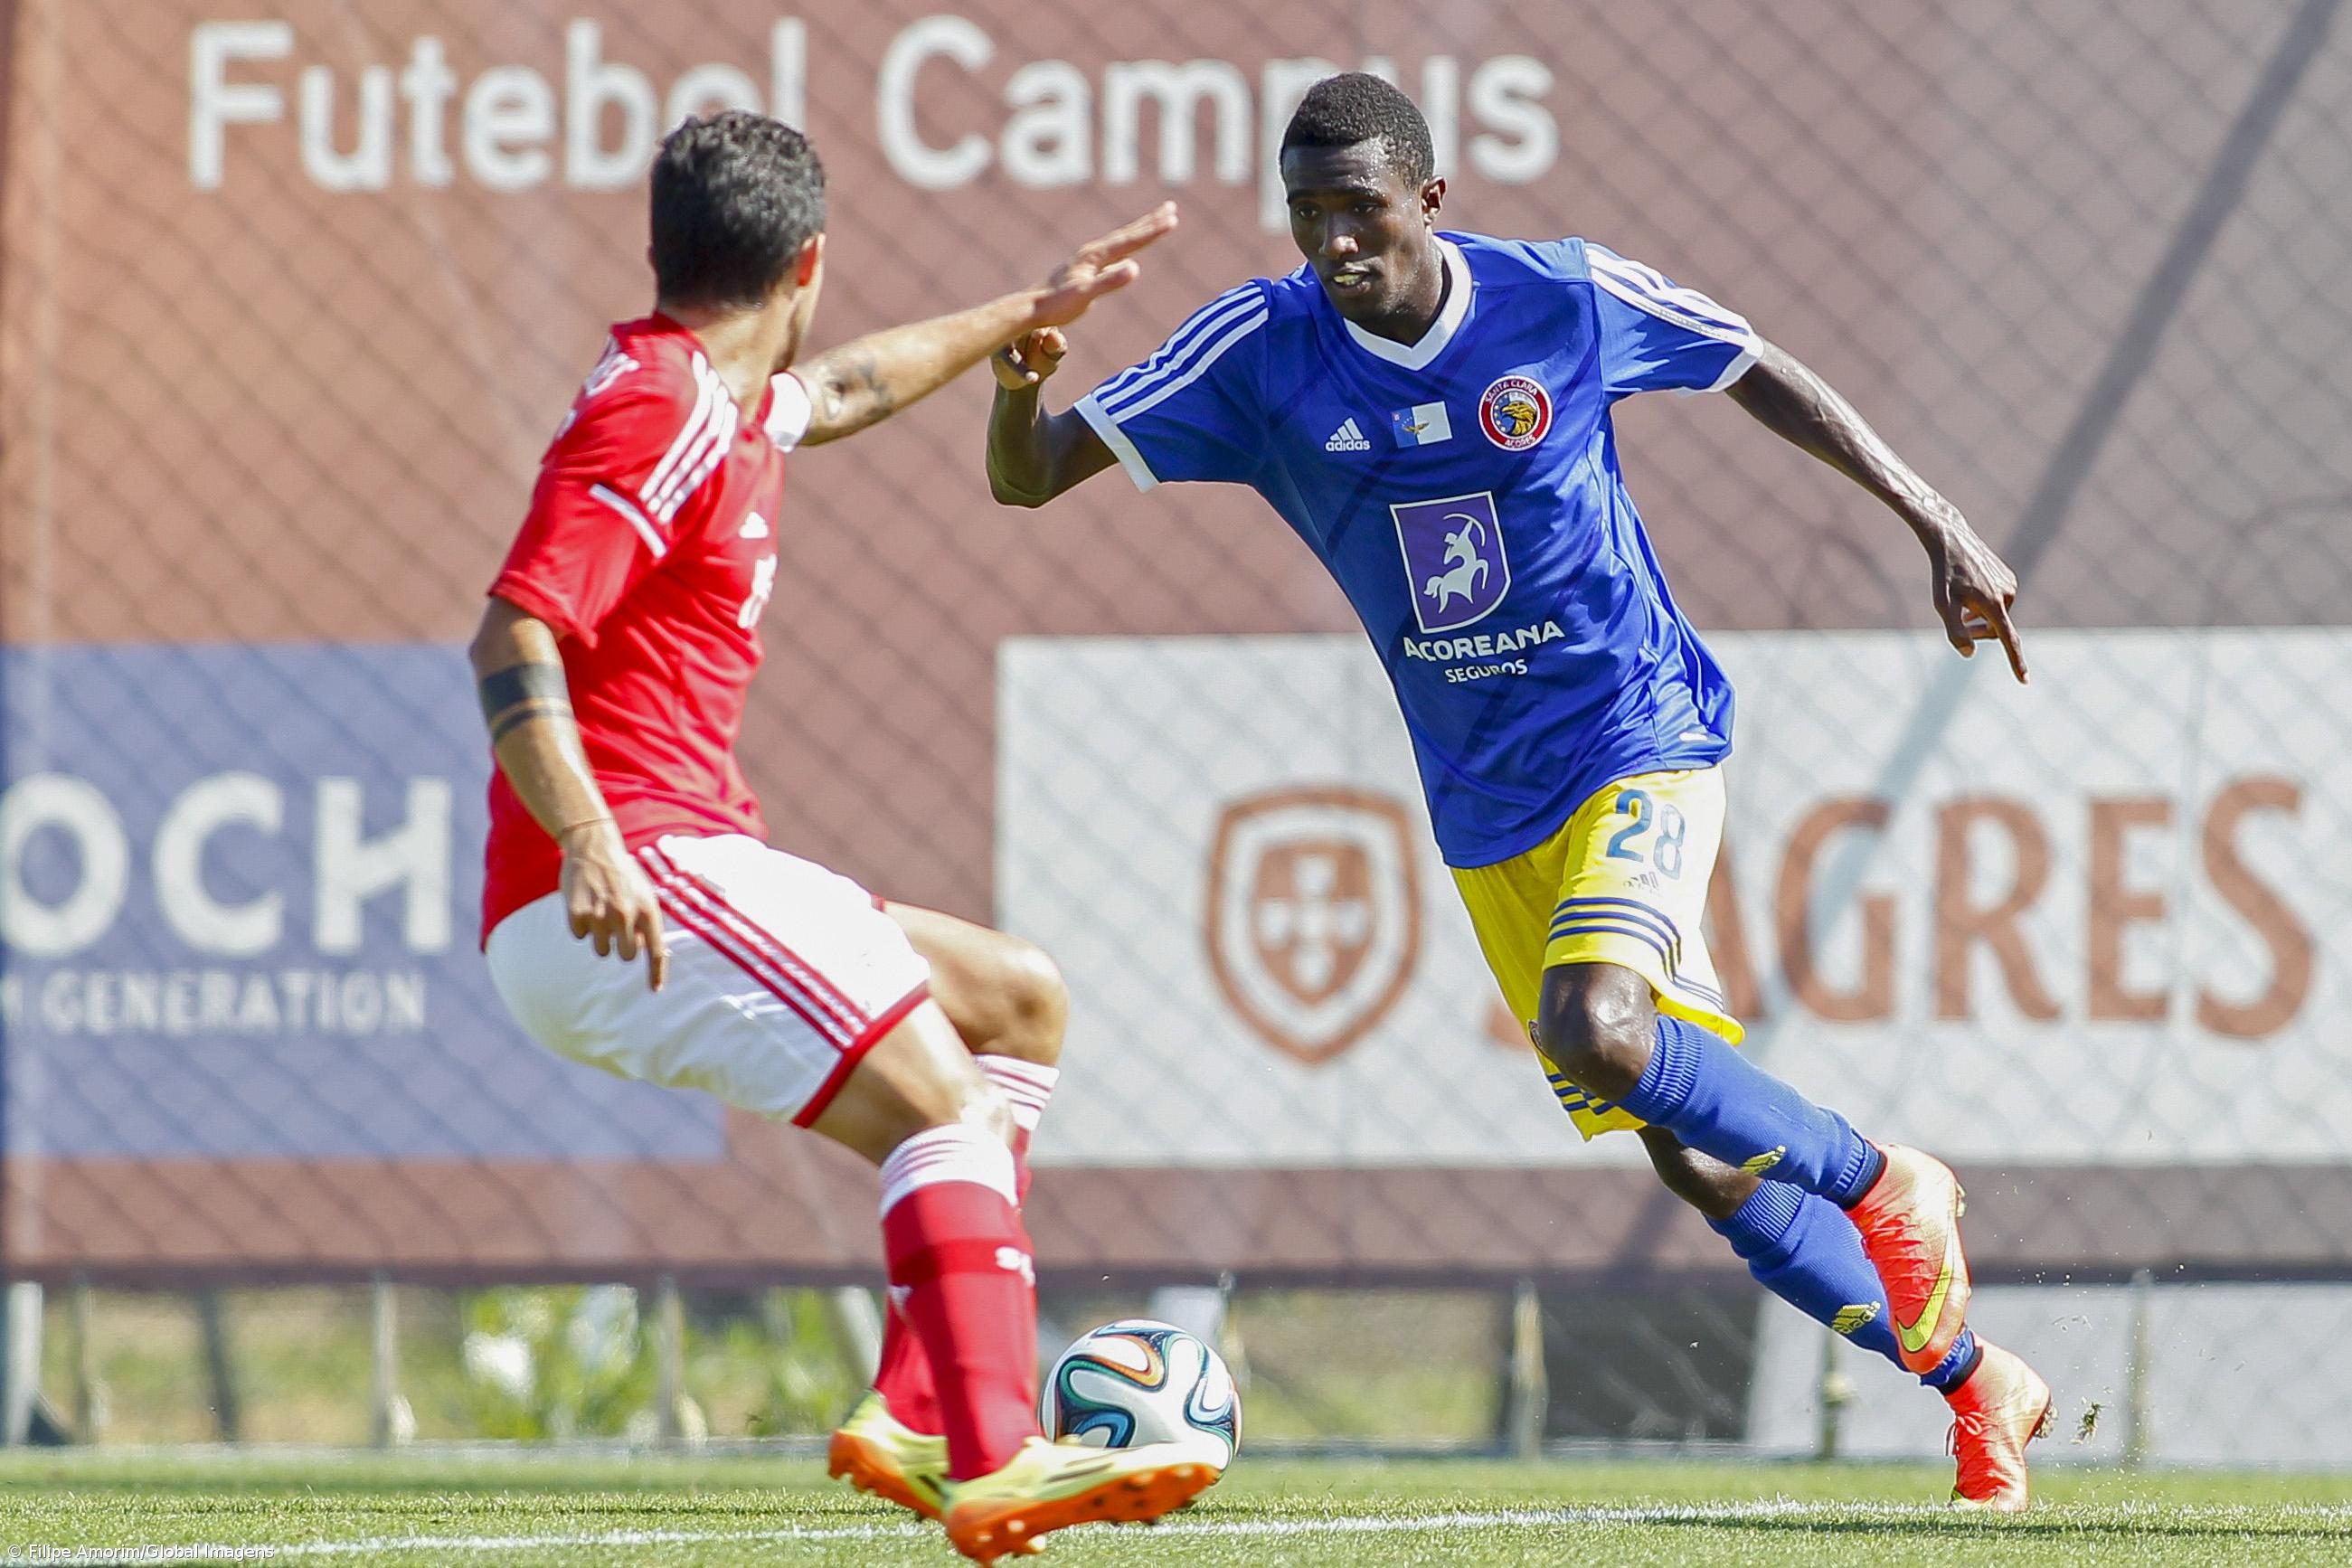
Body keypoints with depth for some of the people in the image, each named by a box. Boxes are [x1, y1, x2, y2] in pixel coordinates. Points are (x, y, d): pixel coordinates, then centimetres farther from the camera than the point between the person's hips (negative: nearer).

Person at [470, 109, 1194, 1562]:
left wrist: (1028, 311, 54)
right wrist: (588, 842, -35)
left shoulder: (723, 403, 20)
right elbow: (514, 638, -22)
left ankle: (919, 1414, 7)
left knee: (1021, 1002, 17)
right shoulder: (664, 416, -12)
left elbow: (845, 388, 44)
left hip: (679, 869, 11)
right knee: (941, 1102, -21)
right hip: (625, 885, -11)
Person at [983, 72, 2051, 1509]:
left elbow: (1761, 372, 4)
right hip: (1485, 808, 4)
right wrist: (1020, 391, -33)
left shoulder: (1564, 299, -12)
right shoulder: (1264, 353, -8)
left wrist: (1938, 525, 3)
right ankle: (1978, 1384, 21)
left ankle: (1890, 1188, -7)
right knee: (1691, 1156, 5)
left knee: (1593, 1027, -31)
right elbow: (1029, 477, -9)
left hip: (1642, 742, -4)